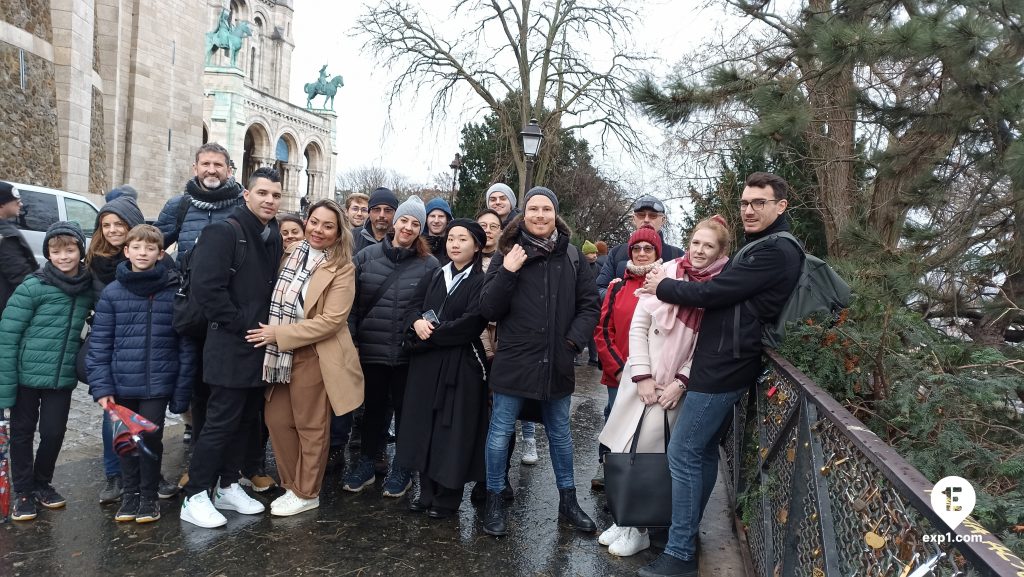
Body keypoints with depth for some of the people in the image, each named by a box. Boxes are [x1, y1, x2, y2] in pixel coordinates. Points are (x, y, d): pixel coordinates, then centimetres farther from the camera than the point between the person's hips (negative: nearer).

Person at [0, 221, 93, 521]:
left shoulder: (88, 288, 1)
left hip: (62, 378, 3)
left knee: (54, 432, 7)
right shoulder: (32, 287, -11)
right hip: (27, 375, -3)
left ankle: (42, 483, 30)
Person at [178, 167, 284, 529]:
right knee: (221, 422, -2)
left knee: (247, 420, 15)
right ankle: (195, 498, 11)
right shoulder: (225, 232, -13)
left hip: (260, 347, 8)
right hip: (231, 348, -8)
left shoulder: (274, 238, 12)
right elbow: (206, 286, -21)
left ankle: (229, 486, 29)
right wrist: (242, 325, -17)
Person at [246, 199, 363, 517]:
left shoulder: (342, 269, -11)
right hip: (280, 354, 6)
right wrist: (271, 333, 3)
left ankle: (307, 493, 23)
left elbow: (331, 320, -19)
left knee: (310, 426, 6)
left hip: (314, 356, -6)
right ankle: (292, 485, 28)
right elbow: (277, 298, 18)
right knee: (277, 420, 10)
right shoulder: (291, 253, 7)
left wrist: (279, 334, -18)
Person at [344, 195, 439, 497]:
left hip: (409, 353, -1)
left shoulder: (430, 265, -3)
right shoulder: (367, 255, 2)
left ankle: (402, 469, 28)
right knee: (373, 407, 16)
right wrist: (350, 339, -2)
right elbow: (351, 300, 3)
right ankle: (365, 464, 33)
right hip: (370, 349, 2)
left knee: (405, 410, 11)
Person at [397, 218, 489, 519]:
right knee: (425, 427, 10)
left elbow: (472, 323, -16)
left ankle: (447, 498, 14)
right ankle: (427, 492, 24)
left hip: (461, 365, -6)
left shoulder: (481, 281, -6)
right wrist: (417, 323, -11)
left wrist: (431, 333, -11)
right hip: (426, 363, 6)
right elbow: (414, 307, 12)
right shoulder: (435, 276, 15)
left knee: (452, 431, 1)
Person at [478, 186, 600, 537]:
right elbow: (489, 310, -7)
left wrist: (575, 340, -7)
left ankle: (568, 501, 32)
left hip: (557, 362, 2)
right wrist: (507, 273, -20)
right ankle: (494, 502, 24)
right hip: (514, 361, -2)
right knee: (500, 433, 7)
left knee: (560, 433, 17)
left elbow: (590, 304, 7)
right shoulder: (508, 255, -3)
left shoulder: (571, 255, 2)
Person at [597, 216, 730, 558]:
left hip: (677, 384, -2)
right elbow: (639, 325, -2)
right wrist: (642, 375, -8)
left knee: (647, 453, 0)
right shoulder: (666, 273, -3)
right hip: (639, 377, 2)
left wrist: (681, 382, -11)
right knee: (626, 449, 5)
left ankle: (638, 528, 16)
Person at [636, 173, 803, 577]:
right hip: (724, 364, 11)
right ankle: (688, 533, 29)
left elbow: (713, 293, -20)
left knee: (683, 454, -7)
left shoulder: (776, 252, -16)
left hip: (723, 367, -11)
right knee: (704, 451, 17)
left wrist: (662, 286, -5)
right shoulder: (763, 247, 19)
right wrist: (671, 285, 2)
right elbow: (727, 292, 15)